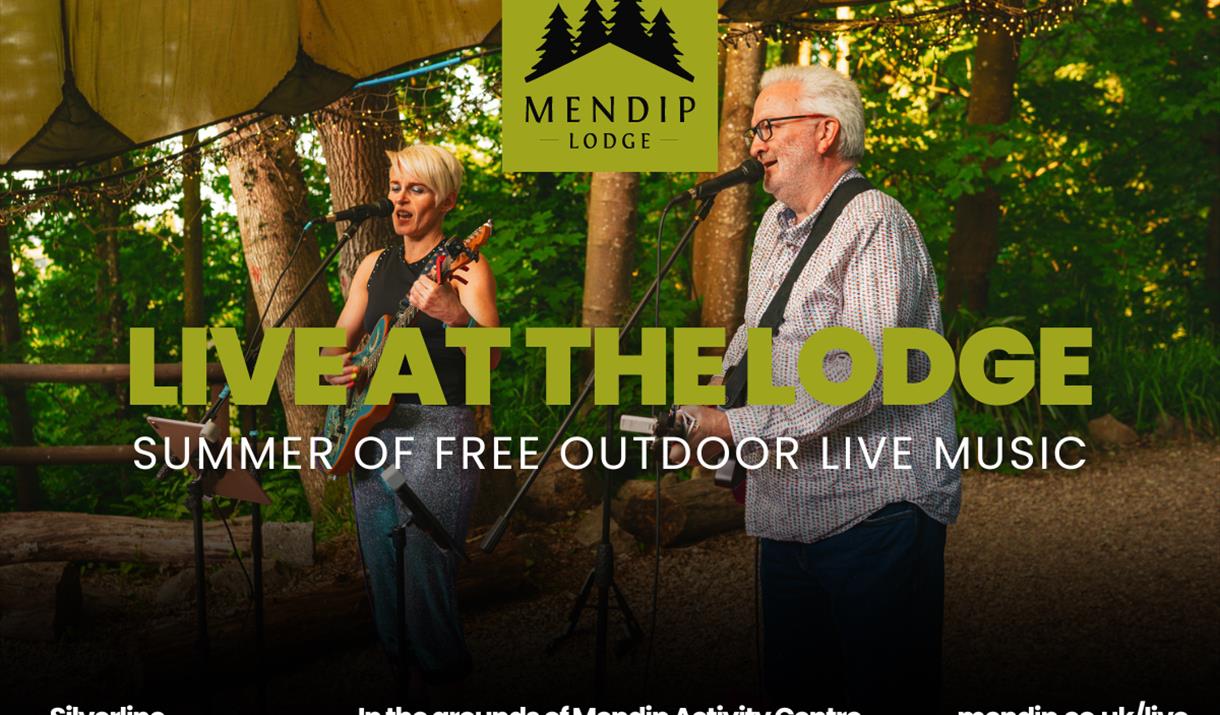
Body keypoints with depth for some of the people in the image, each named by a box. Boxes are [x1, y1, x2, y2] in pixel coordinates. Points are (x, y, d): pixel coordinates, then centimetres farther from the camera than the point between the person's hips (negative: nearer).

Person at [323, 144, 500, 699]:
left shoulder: (465, 268, -6)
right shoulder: (374, 266, 14)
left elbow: (491, 356, -20)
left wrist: (454, 315, -39)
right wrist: (334, 365, -4)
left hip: (439, 428, -6)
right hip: (373, 423, 6)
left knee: (424, 565, -10)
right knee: (380, 565, 11)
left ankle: (440, 673, 8)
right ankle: (397, 658, 28)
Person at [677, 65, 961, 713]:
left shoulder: (874, 223, -14)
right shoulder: (774, 224, 16)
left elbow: (863, 374, -25)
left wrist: (737, 427, -22)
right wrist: (705, 404, 12)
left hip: (874, 510, -9)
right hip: (787, 509, 9)